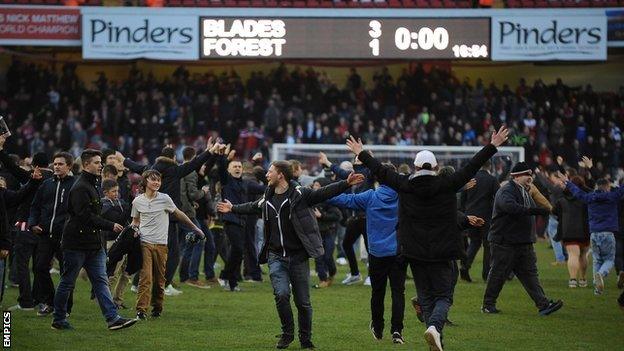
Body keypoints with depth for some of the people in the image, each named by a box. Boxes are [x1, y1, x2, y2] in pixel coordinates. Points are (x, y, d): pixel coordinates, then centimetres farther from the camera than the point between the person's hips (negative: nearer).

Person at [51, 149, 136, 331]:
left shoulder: (93, 185, 15)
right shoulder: (80, 188, -16)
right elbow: (85, 216, -24)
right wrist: (110, 226, -21)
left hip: (93, 244, 9)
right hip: (76, 244, -9)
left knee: (101, 281, 2)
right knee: (67, 282, 3)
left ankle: (113, 318, -4)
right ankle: (59, 320, 13)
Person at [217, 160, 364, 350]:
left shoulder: (300, 194, -8)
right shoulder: (267, 198, 9)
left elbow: (323, 193, -15)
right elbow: (253, 206, 30)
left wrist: (346, 184, -27)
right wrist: (233, 209, 44)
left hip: (298, 256, -3)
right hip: (276, 256, 3)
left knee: (302, 301, 1)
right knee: (281, 294, -14)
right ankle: (287, 334, 5)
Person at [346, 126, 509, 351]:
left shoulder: (405, 186, -2)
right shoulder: (446, 185, -6)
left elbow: (381, 171, 9)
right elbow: (471, 168, -4)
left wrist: (362, 154, 23)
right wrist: (493, 146, 3)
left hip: (415, 252, 2)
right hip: (443, 253, -2)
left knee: (426, 297, 12)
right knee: (443, 296, 2)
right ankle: (435, 326, -26)